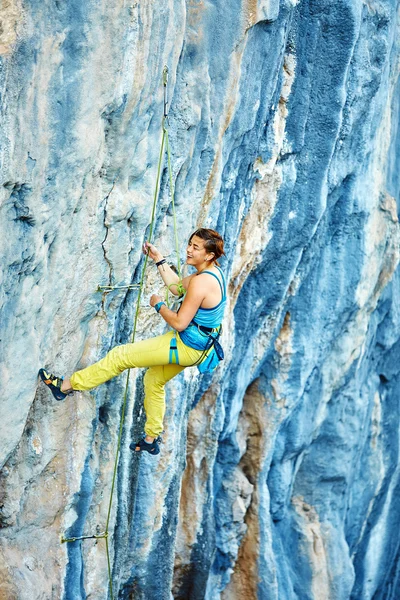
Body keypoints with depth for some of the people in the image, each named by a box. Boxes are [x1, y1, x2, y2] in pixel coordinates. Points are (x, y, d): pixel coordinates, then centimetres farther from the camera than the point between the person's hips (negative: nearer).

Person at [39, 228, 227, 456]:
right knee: (154, 380, 28)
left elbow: (179, 323, -25)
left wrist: (159, 305, -9)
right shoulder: (213, 270, 2)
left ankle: (66, 386, 10)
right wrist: (159, 259, 12)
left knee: (120, 356, -1)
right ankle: (151, 439, 41)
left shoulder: (201, 282, -28)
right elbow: (178, 287, 16)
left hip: (186, 347, -10)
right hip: (196, 345, 10)